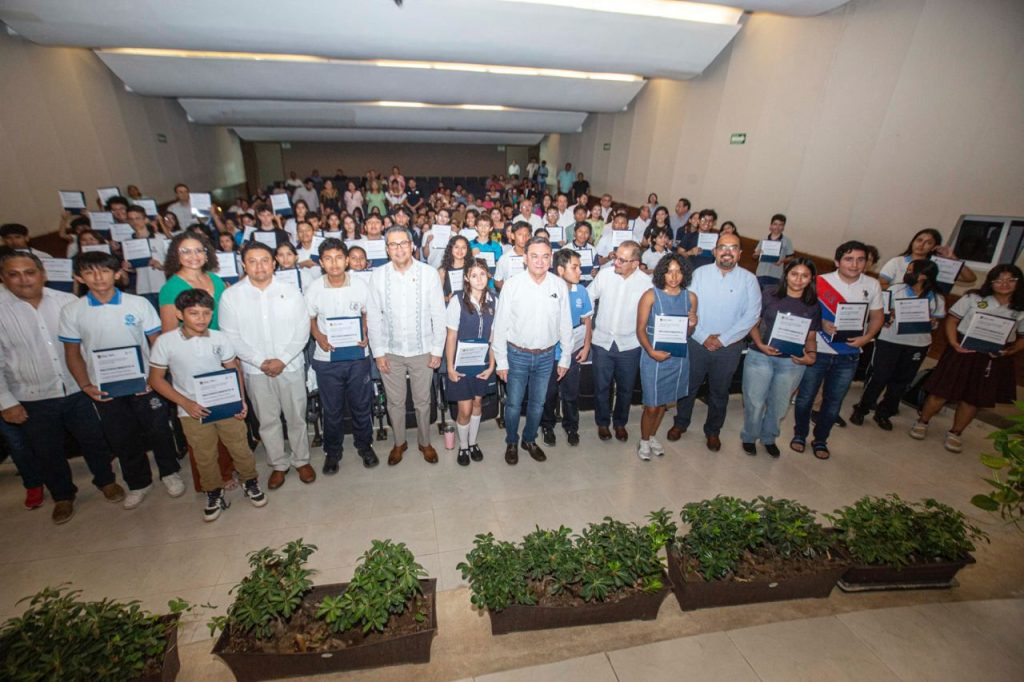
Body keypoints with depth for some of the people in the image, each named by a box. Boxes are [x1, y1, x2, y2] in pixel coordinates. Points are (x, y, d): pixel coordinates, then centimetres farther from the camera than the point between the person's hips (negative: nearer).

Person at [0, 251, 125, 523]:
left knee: (94, 440, 14)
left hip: (78, 390, 1)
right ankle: (62, 496, 36)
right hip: (33, 399, 0)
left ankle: (106, 480, 37)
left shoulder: (67, 301, -4)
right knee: (47, 451, 15)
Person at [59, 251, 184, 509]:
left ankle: (169, 472, 31)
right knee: (122, 439, 14)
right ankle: (138, 483, 34)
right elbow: (72, 353, 5)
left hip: (144, 384, -2)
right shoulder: (71, 311, -2)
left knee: (158, 431, 8)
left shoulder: (139, 303, -7)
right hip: (104, 389, 2)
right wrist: (85, 385, -6)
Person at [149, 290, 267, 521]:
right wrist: (185, 403, -13)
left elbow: (233, 370, 3)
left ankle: (250, 482, 33)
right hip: (193, 411, 0)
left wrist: (240, 400, -9)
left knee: (240, 448, 10)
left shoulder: (220, 338, -6)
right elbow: (156, 379, -3)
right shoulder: (165, 342, -9)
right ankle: (214, 493, 35)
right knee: (205, 457, 13)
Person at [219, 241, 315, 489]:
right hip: (255, 370, 1)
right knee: (267, 421, 12)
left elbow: (302, 331, -5)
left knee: (296, 417, 10)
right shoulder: (231, 296, -4)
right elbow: (231, 337, -4)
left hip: (291, 366, 0)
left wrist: (282, 360, -14)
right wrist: (261, 361, -12)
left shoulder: (291, 292, -4)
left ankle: (301, 460, 30)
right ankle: (279, 464, 31)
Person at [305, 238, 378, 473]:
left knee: (361, 405, 13)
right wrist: (319, 337, -12)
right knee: (332, 410, 13)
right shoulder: (314, 289, -5)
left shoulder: (360, 285, -5)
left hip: (358, 356, 0)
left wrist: (365, 335, -11)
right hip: (327, 359, 0)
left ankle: (364, 445, 35)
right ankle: (332, 451, 33)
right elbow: (310, 319, 7)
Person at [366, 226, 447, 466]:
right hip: (390, 351, 1)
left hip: (422, 350, -1)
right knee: (395, 402, 16)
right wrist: (378, 352, -3)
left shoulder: (429, 273, -9)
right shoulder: (378, 275, -6)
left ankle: (425, 442, 36)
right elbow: (373, 316, -1)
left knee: (422, 401, 14)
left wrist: (437, 349, -6)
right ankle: (399, 443, 38)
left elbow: (438, 314, -5)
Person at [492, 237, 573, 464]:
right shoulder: (512, 285, -13)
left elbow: (565, 324, 1)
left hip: (546, 356, 2)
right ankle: (511, 443, 37)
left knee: (537, 404, 18)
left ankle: (530, 440, 42)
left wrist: (565, 358, 4)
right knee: (513, 404, 12)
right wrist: (501, 361, -7)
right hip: (517, 354, -2)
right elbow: (500, 325, -8)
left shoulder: (559, 285, -6)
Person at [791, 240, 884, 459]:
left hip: (849, 355, 3)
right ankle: (799, 434, 30)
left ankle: (820, 440, 32)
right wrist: (822, 324, -22)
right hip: (817, 351, -3)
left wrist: (866, 337, -11)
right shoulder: (820, 282, -12)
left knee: (834, 401, 14)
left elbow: (876, 317, 7)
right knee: (805, 397, 8)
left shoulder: (872, 285, -1)